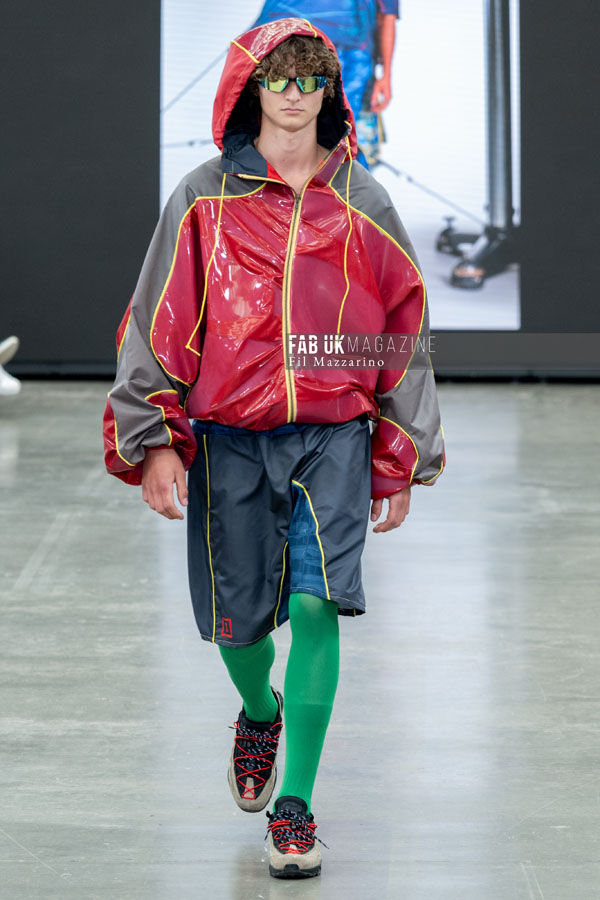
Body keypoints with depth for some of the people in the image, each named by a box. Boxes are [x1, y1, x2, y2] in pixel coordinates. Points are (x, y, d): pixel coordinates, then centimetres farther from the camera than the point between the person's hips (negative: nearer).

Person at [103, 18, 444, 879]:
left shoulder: (361, 203, 5)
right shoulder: (205, 199, 2)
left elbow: (403, 331, 10)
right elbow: (159, 323, 2)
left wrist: (401, 460, 10)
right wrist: (156, 440, -7)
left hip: (333, 435, 0)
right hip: (228, 437, 0)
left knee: (317, 605, -14)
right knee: (239, 616, 7)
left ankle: (294, 805, -7)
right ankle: (259, 714, 43)